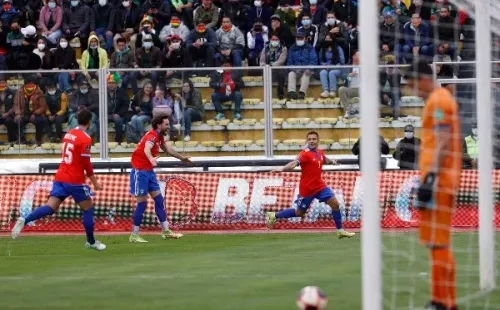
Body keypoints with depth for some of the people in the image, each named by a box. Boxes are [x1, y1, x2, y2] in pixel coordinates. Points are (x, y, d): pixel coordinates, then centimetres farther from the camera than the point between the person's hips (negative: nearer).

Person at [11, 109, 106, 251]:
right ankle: (91, 242, 17)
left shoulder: (68, 134, 12)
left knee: (51, 207, -4)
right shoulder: (85, 139, -11)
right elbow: (86, 163, -13)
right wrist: (95, 182, -4)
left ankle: (24, 220, -25)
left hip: (60, 178, 6)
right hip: (75, 180, -6)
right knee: (88, 208, 10)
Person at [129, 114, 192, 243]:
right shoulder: (152, 135, -22)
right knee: (142, 203, -6)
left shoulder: (159, 137, 7)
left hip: (149, 172, 9)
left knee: (159, 200, 9)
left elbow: (167, 149, 28)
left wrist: (182, 158, 39)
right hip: (140, 171, -9)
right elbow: (147, 149, -45)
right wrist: (151, 159, -66)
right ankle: (134, 235, 0)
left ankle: (166, 231, 13)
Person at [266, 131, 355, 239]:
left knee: (335, 204, -3)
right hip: (307, 188, -6)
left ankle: (340, 230, 7)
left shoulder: (320, 152, 4)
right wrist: (283, 169, -55)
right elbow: (294, 163, -36)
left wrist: (332, 161, 5)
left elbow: (325, 160, 28)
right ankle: (274, 216, 25)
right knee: (299, 213, 6)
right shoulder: (305, 153, -19)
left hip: (320, 186, 6)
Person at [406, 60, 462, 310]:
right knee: (439, 242, 12)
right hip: (445, 182, 10)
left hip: (439, 180, -10)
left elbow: (443, 143, -18)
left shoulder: (438, 100, -10)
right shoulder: (442, 99, 19)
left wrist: (431, 178, -24)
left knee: (437, 242, -9)